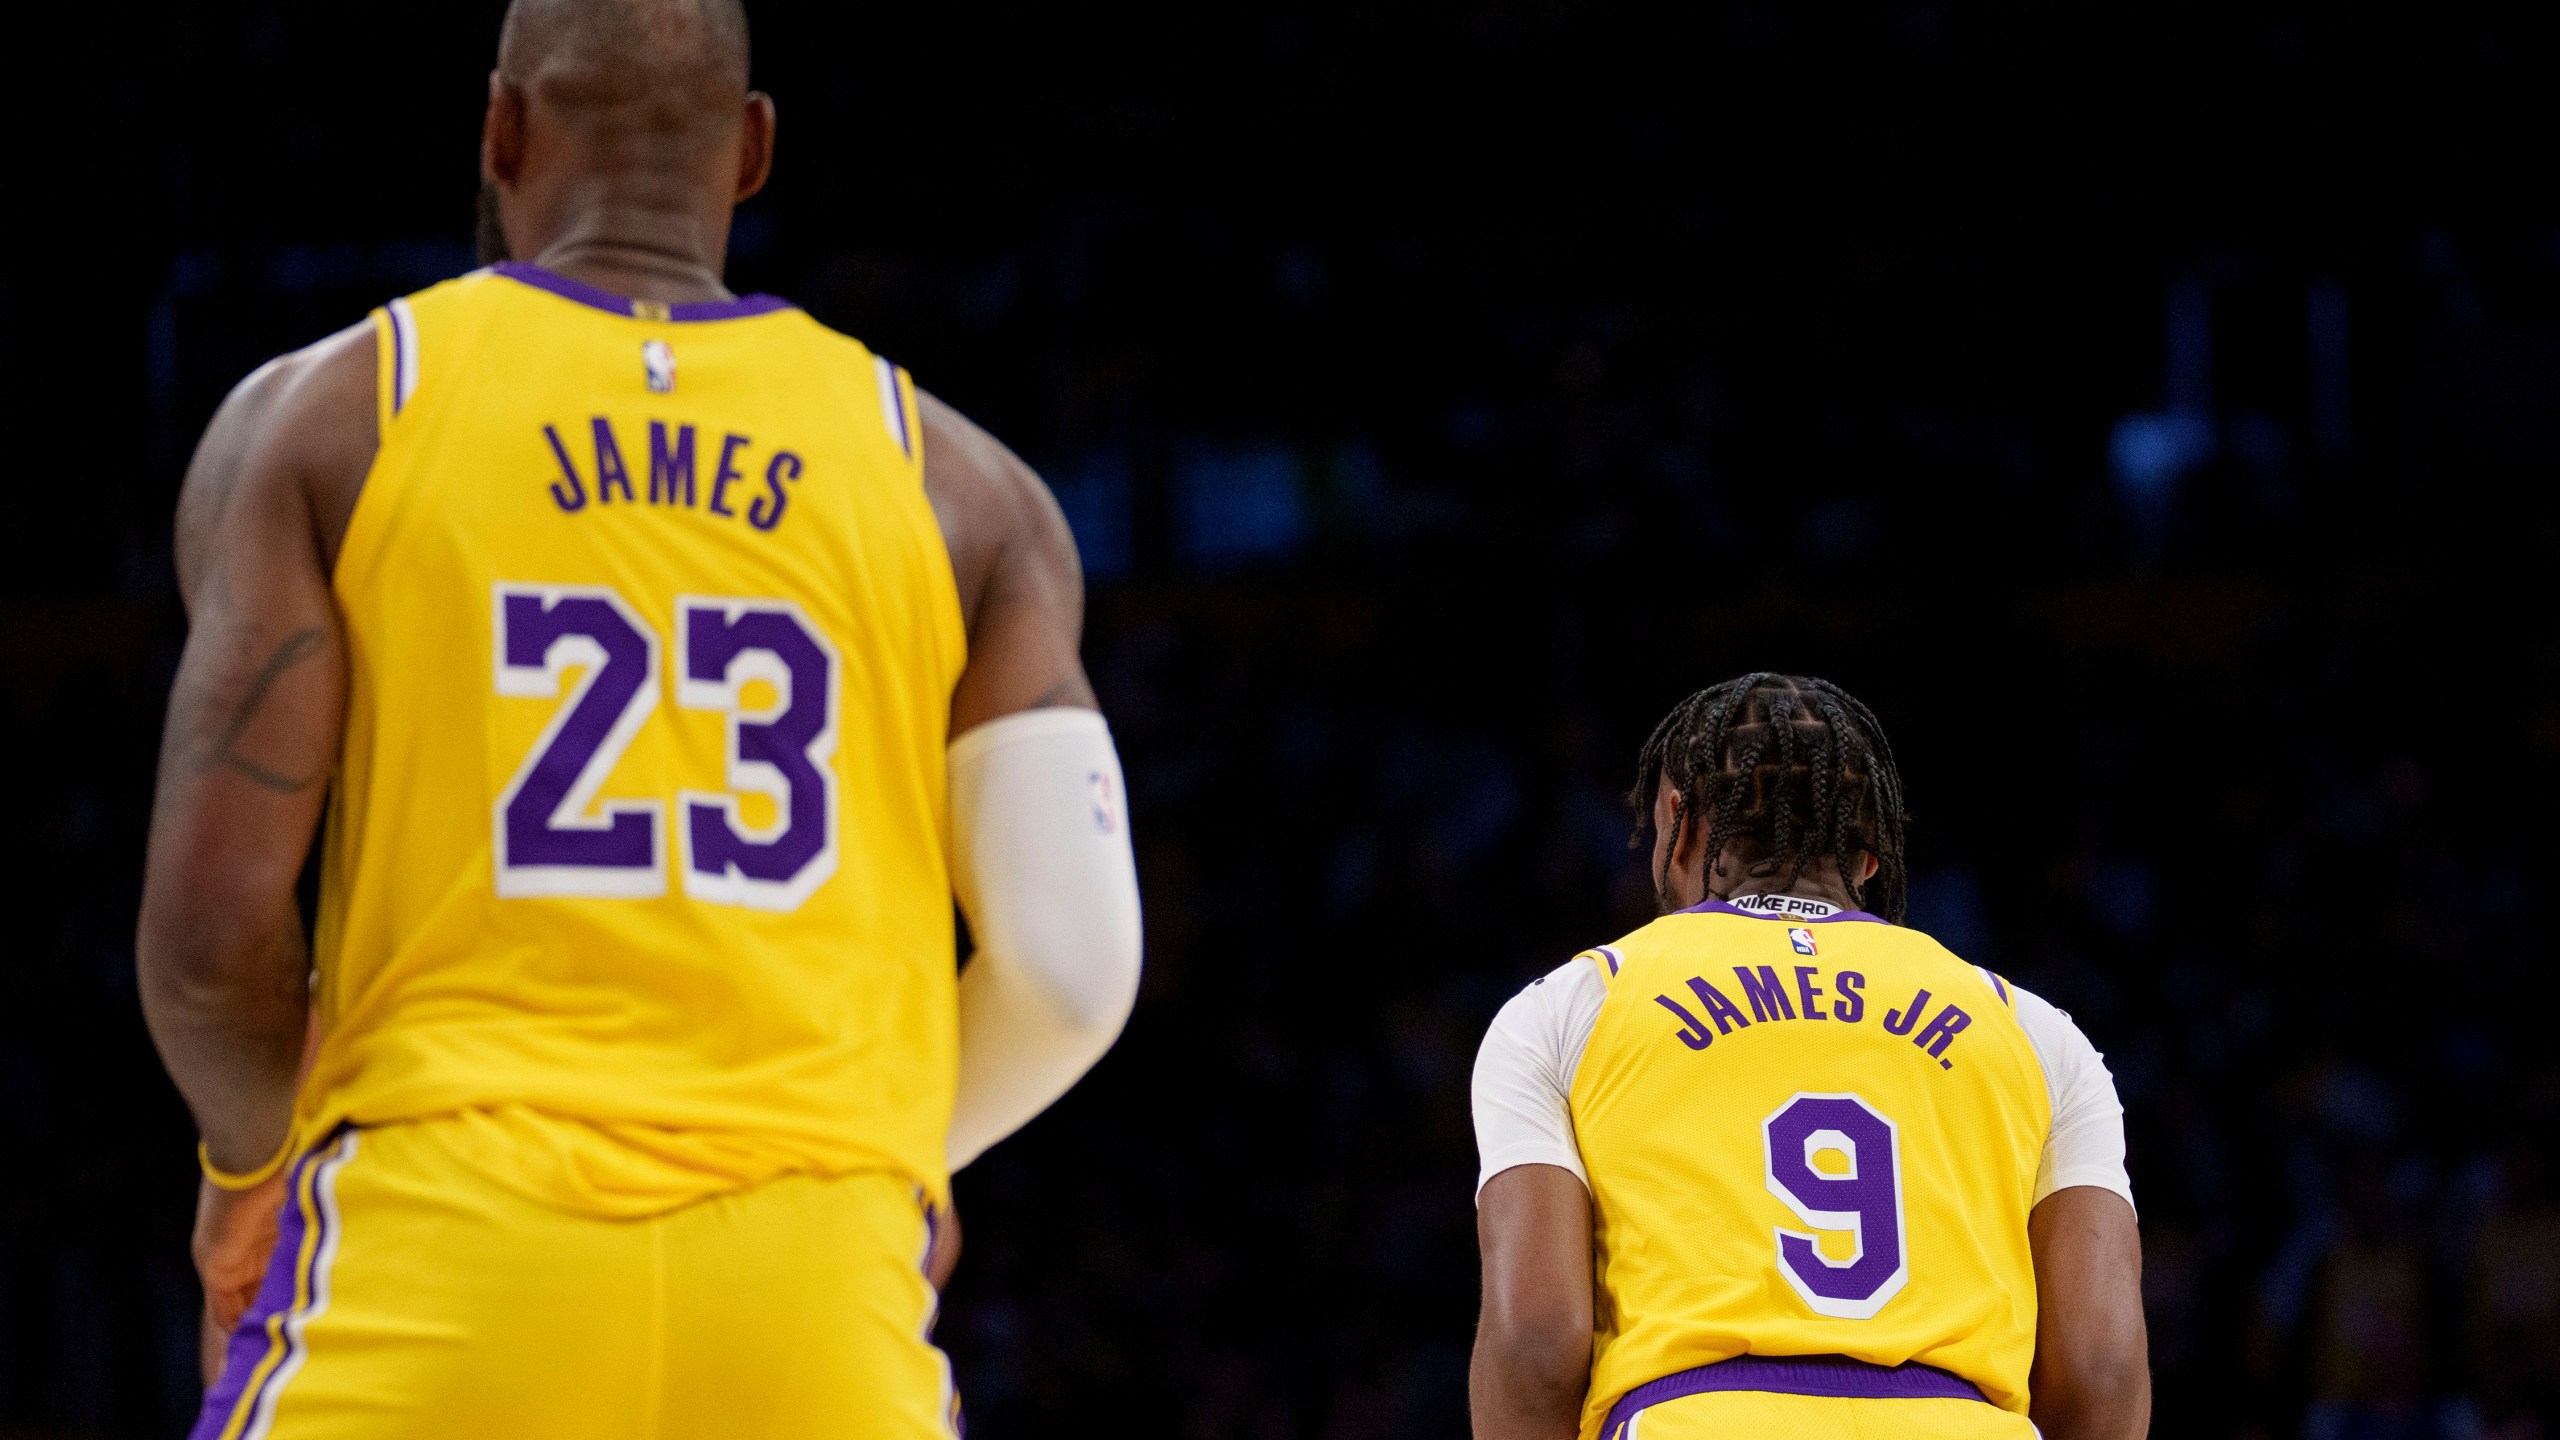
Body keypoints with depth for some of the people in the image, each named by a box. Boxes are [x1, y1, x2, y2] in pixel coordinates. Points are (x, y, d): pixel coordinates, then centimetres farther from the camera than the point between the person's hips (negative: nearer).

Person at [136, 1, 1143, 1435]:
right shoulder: (958, 486, 12)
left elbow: (210, 926, -1)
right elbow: (1077, 965, 5)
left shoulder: (323, 422, 7)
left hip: (444, 1263, -1)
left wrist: (251, 1168, 19)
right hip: (812, 1298, 1)